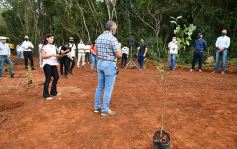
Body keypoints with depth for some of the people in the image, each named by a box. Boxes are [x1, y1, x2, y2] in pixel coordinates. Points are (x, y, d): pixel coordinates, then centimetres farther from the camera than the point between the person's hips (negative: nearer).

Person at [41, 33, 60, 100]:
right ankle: (46, 95, 6)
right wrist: (52, 55, -21)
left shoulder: (53, 46, 16)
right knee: (48, 79, -5)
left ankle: (53, 92, 25)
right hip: (47, 64, -7)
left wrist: (57, 55, 1)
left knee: (56, 77, 9)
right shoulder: (45, 46, -6)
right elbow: (43, 56, -13)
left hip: (53, 64, 8)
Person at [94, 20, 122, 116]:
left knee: (100, 86, 16)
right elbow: (119, 55, -19)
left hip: (100, 63, 8)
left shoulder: (99, 38, 8)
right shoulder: (112, 39, -16)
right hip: (109, 64, -8)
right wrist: (119, 51, 3)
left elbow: (97, 53, 14)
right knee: (108, 88, 2)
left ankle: (97, 107, 25)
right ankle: (105, 109, 10)